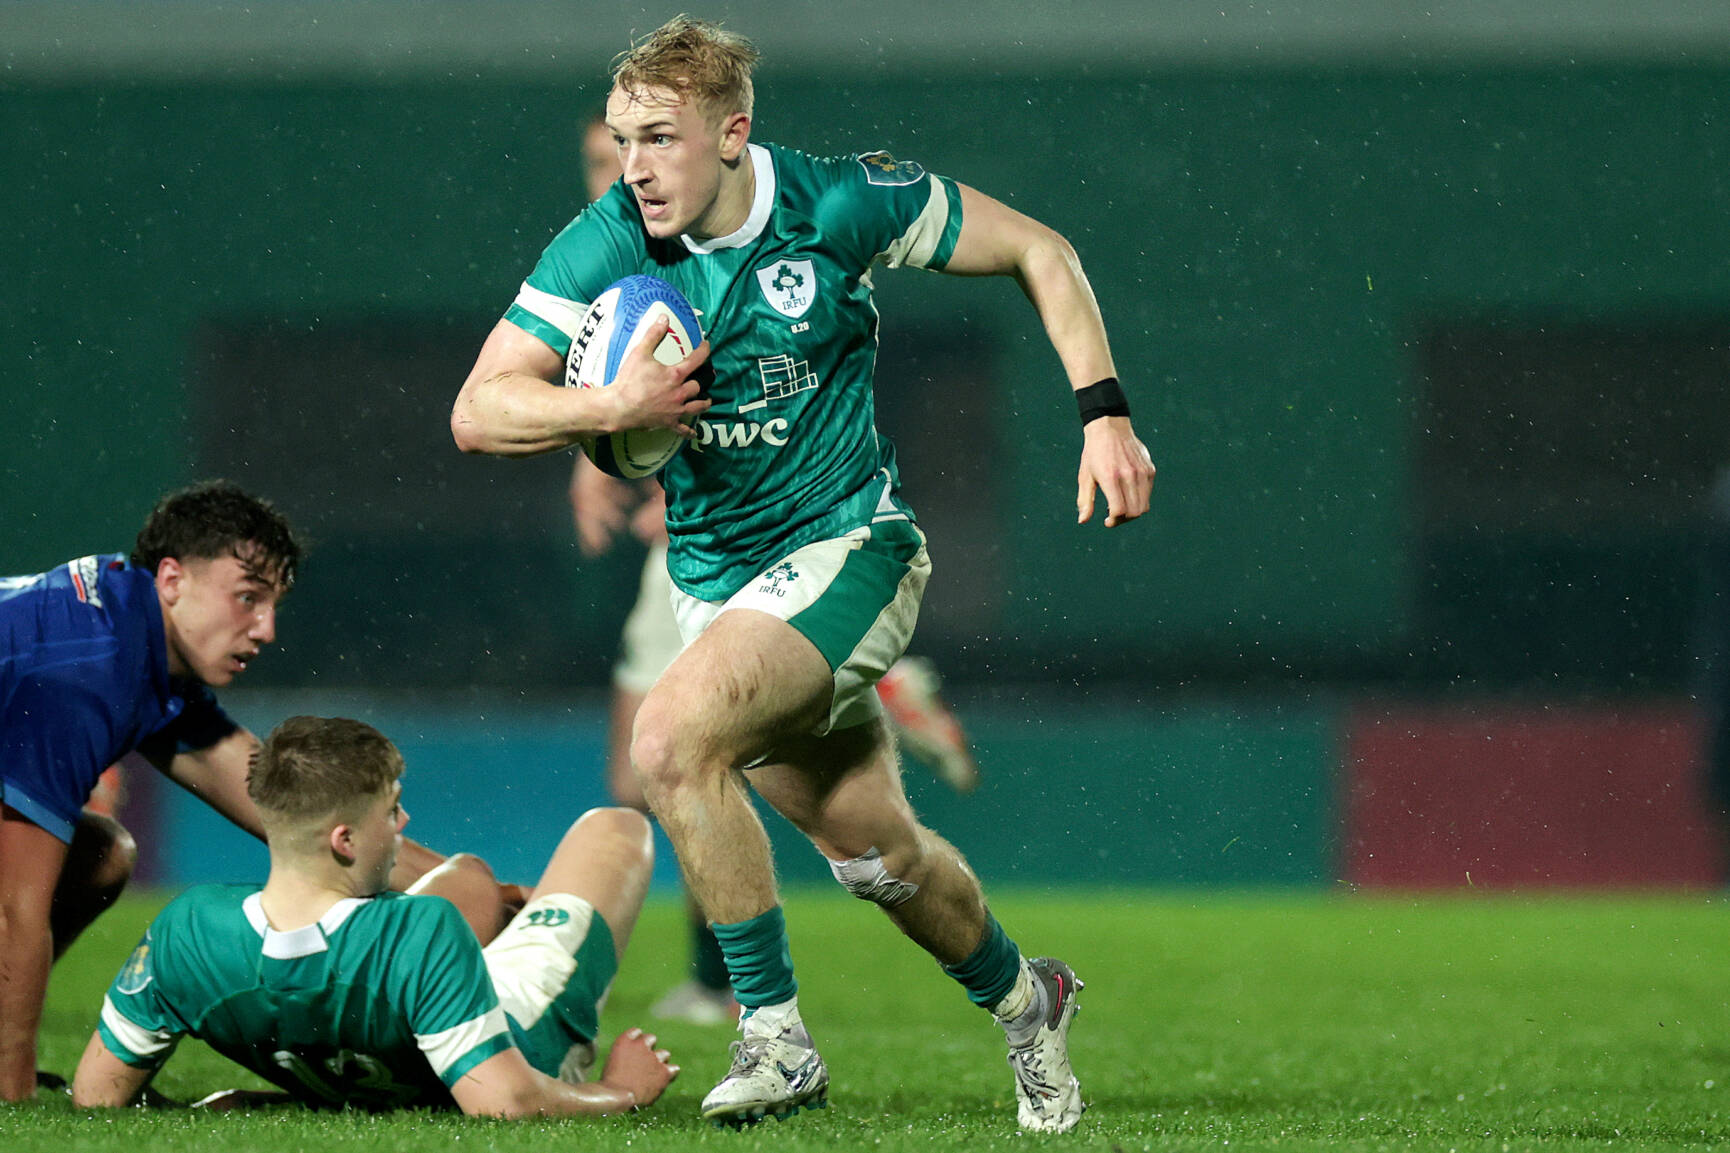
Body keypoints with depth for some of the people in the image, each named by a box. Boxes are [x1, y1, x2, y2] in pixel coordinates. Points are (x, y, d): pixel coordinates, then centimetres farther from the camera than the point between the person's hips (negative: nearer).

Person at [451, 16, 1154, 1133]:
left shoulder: (840, 204, -15)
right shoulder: (606, 244, -10)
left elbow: (1037, 251, -2)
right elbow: (478, 411, -12)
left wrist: (1104, 413, -9)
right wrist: (617, 405, -28)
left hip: (847, 547, -4)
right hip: (714, 573, 4)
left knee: (671, 738, -27)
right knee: (874, 850, 11)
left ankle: (776, 1035, -16)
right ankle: (1023, 999, 40)